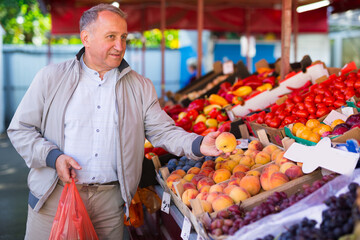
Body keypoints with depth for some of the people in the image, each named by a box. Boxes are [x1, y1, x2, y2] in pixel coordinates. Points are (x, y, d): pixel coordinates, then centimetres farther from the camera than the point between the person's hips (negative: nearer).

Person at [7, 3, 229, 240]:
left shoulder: (141, 87, 6)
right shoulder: (51, 78, 1)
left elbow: (163, 131, 1)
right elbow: (20, 129, 3)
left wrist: (198, 145, -17)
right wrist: (53, 156, -13)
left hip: (110, 201, 1)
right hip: (55, 194, -1)